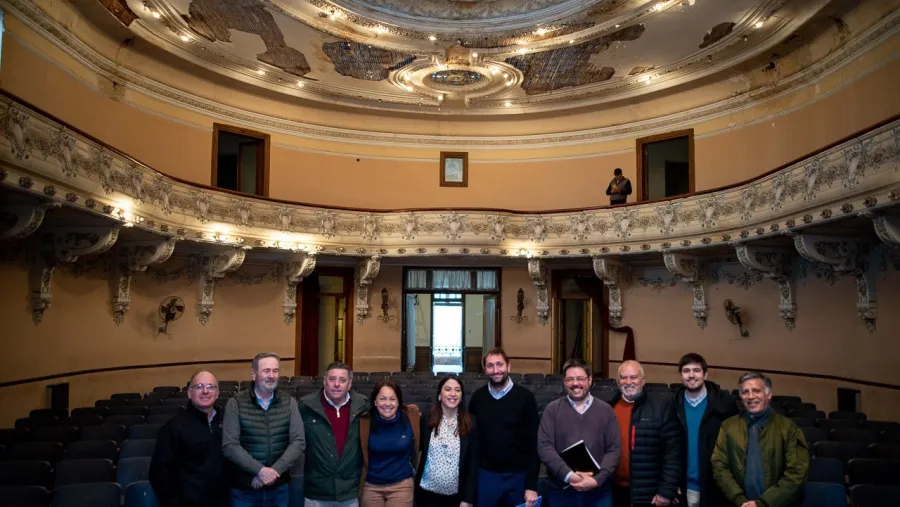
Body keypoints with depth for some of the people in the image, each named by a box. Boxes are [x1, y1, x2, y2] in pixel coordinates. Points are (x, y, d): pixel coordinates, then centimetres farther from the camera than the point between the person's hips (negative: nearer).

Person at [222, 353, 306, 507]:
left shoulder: (289, 403, 2)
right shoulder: (236, 404, -4)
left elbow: (298, 442, -4)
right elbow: (229, 446, -11)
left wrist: (274, 470, -16)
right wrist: (260, 470, -19)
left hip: (279, 488, 2)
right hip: (244, 489, -2)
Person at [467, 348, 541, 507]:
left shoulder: (525, 397, -6)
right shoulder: (478, 398, 1)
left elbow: (534, 443, -6)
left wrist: (531, 485, -9)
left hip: (518, 476, -1)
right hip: (486, 474, 2)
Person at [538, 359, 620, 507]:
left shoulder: (605, 410, 5)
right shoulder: (552, 409, 2)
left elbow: (614, 449, 0)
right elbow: (544, 446, -5)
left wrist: (597, 480, -12)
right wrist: (568, 475, -16)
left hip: (598, 491, 1)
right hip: (560, 490, 0)